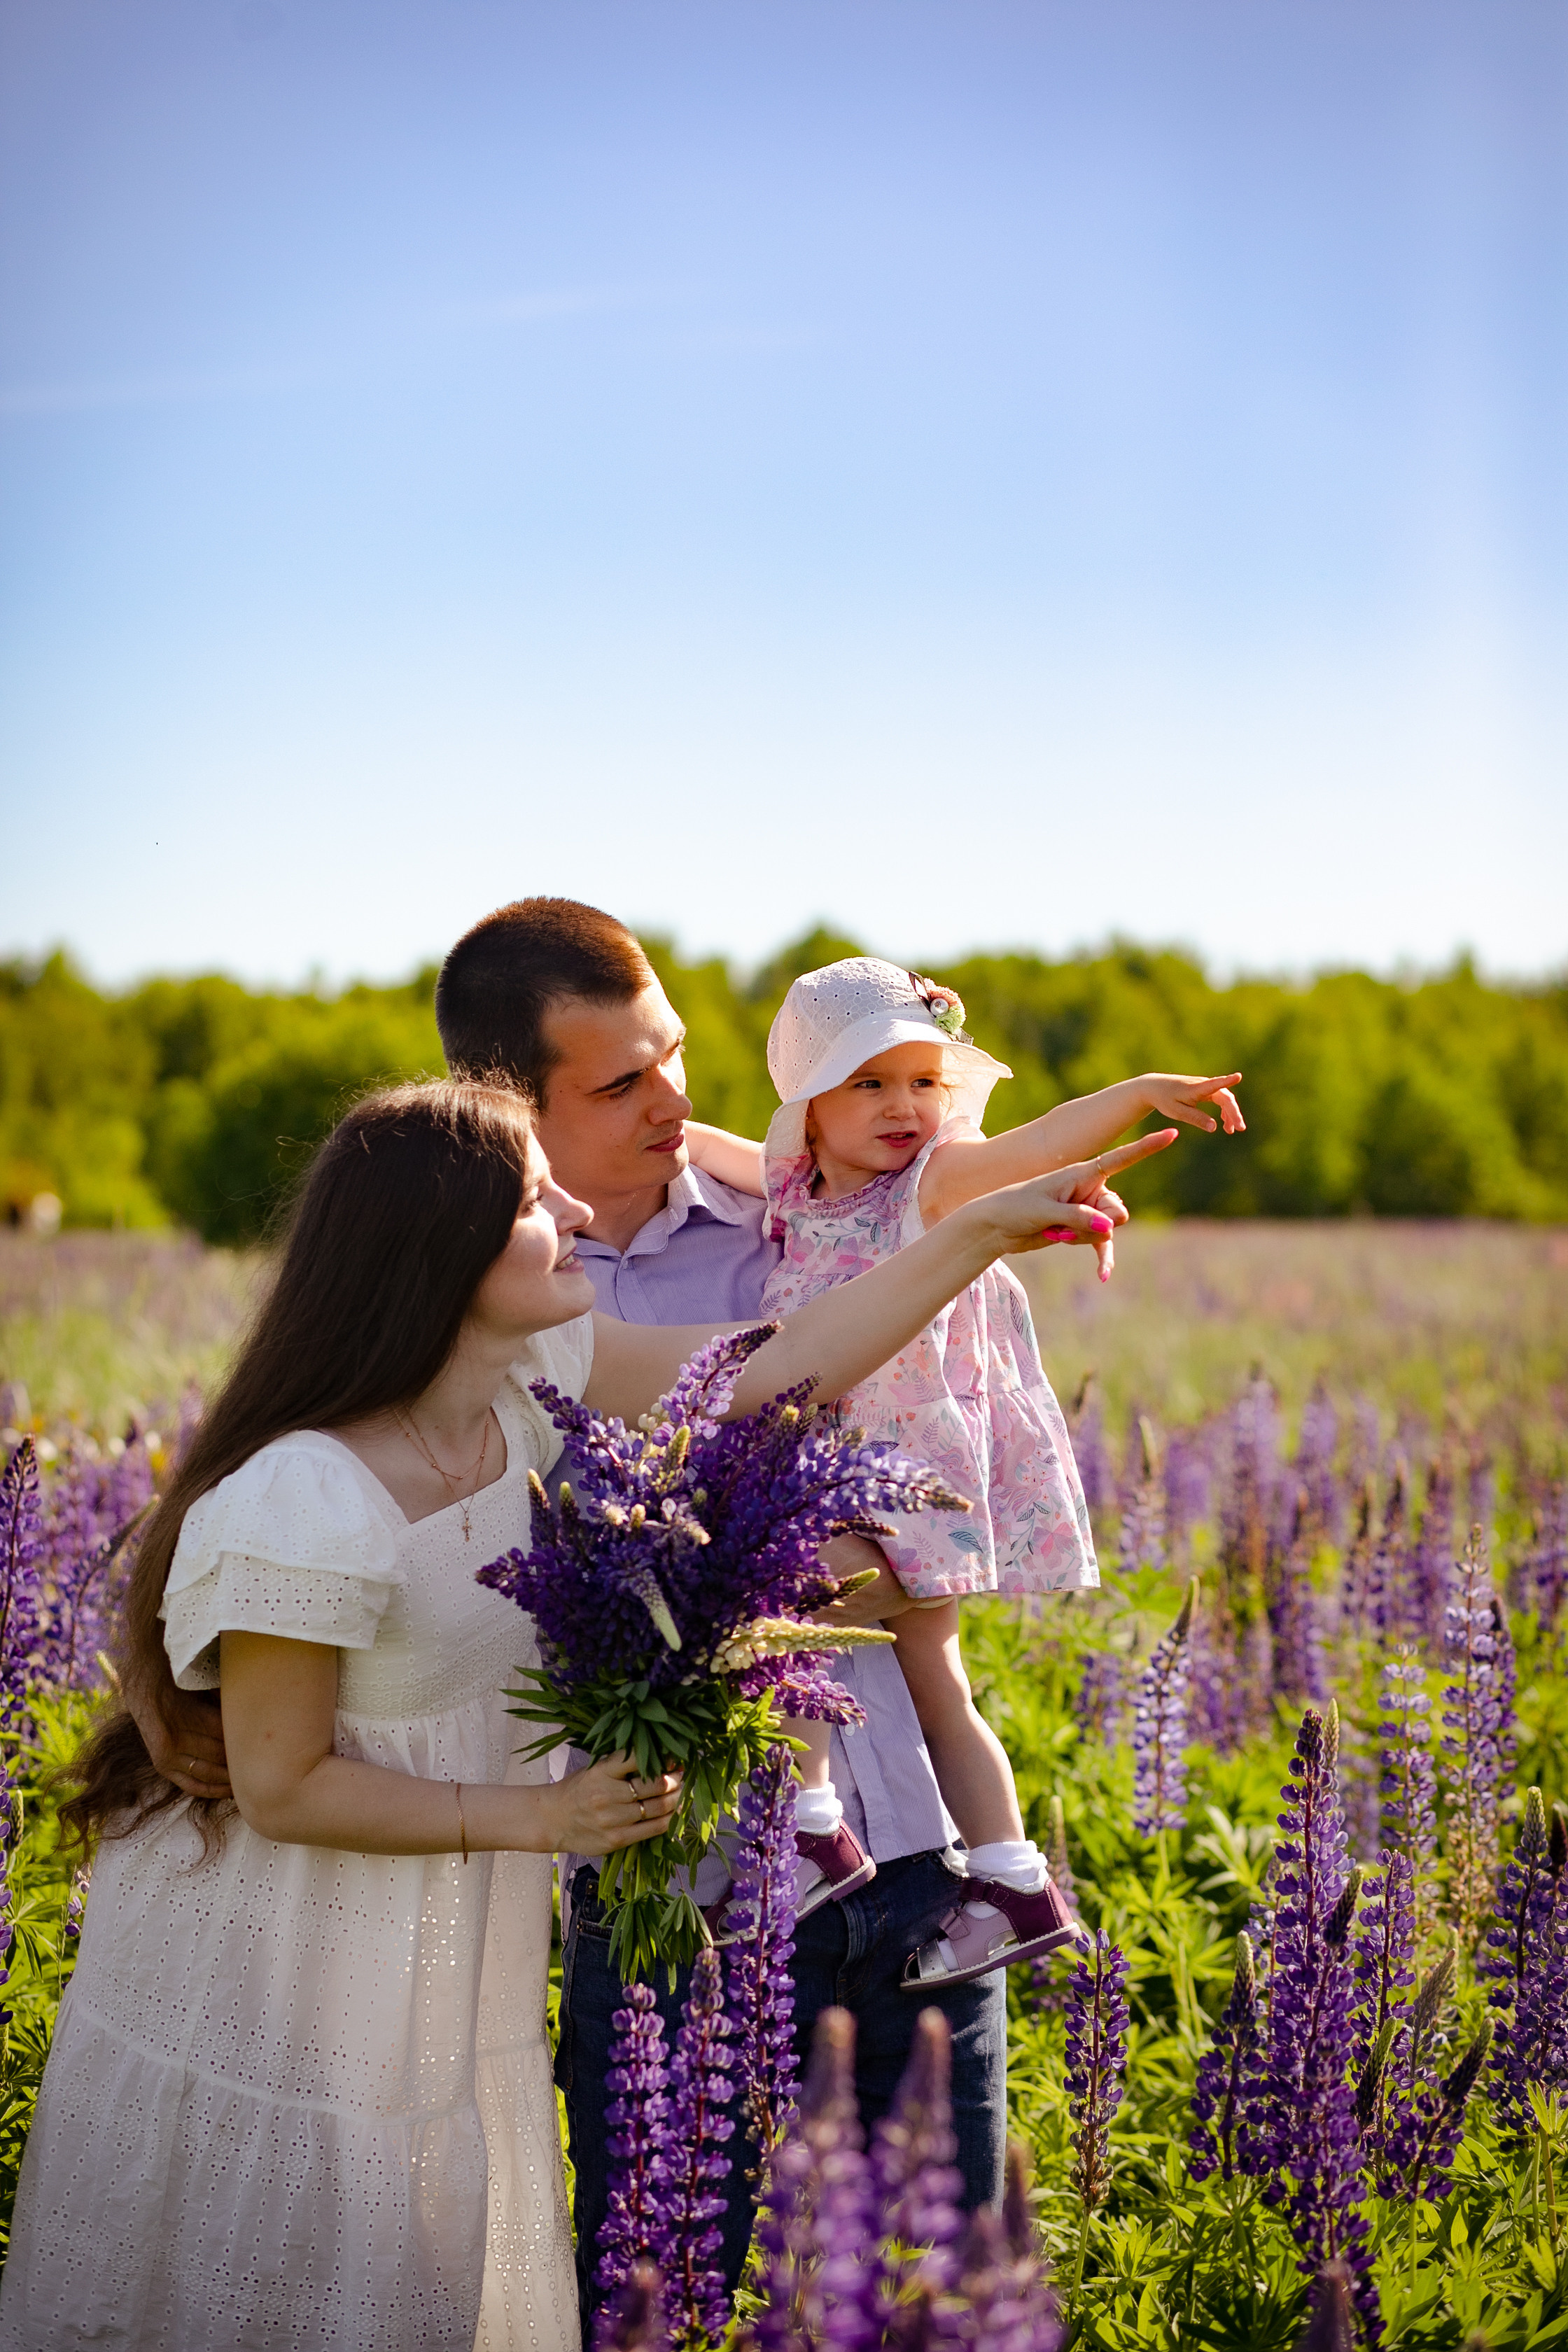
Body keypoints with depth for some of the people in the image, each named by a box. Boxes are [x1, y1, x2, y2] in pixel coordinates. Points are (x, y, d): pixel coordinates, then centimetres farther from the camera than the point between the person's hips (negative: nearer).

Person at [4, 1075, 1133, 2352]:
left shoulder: (529, 1376, -10)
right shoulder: (305, 1505, -32)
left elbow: (790, 1367, -4)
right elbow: (283, 1785, -22)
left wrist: (990, 1228, -7)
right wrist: (540, 1817, -22)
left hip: (442, 1952, 7)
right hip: (278, 1985, -7)